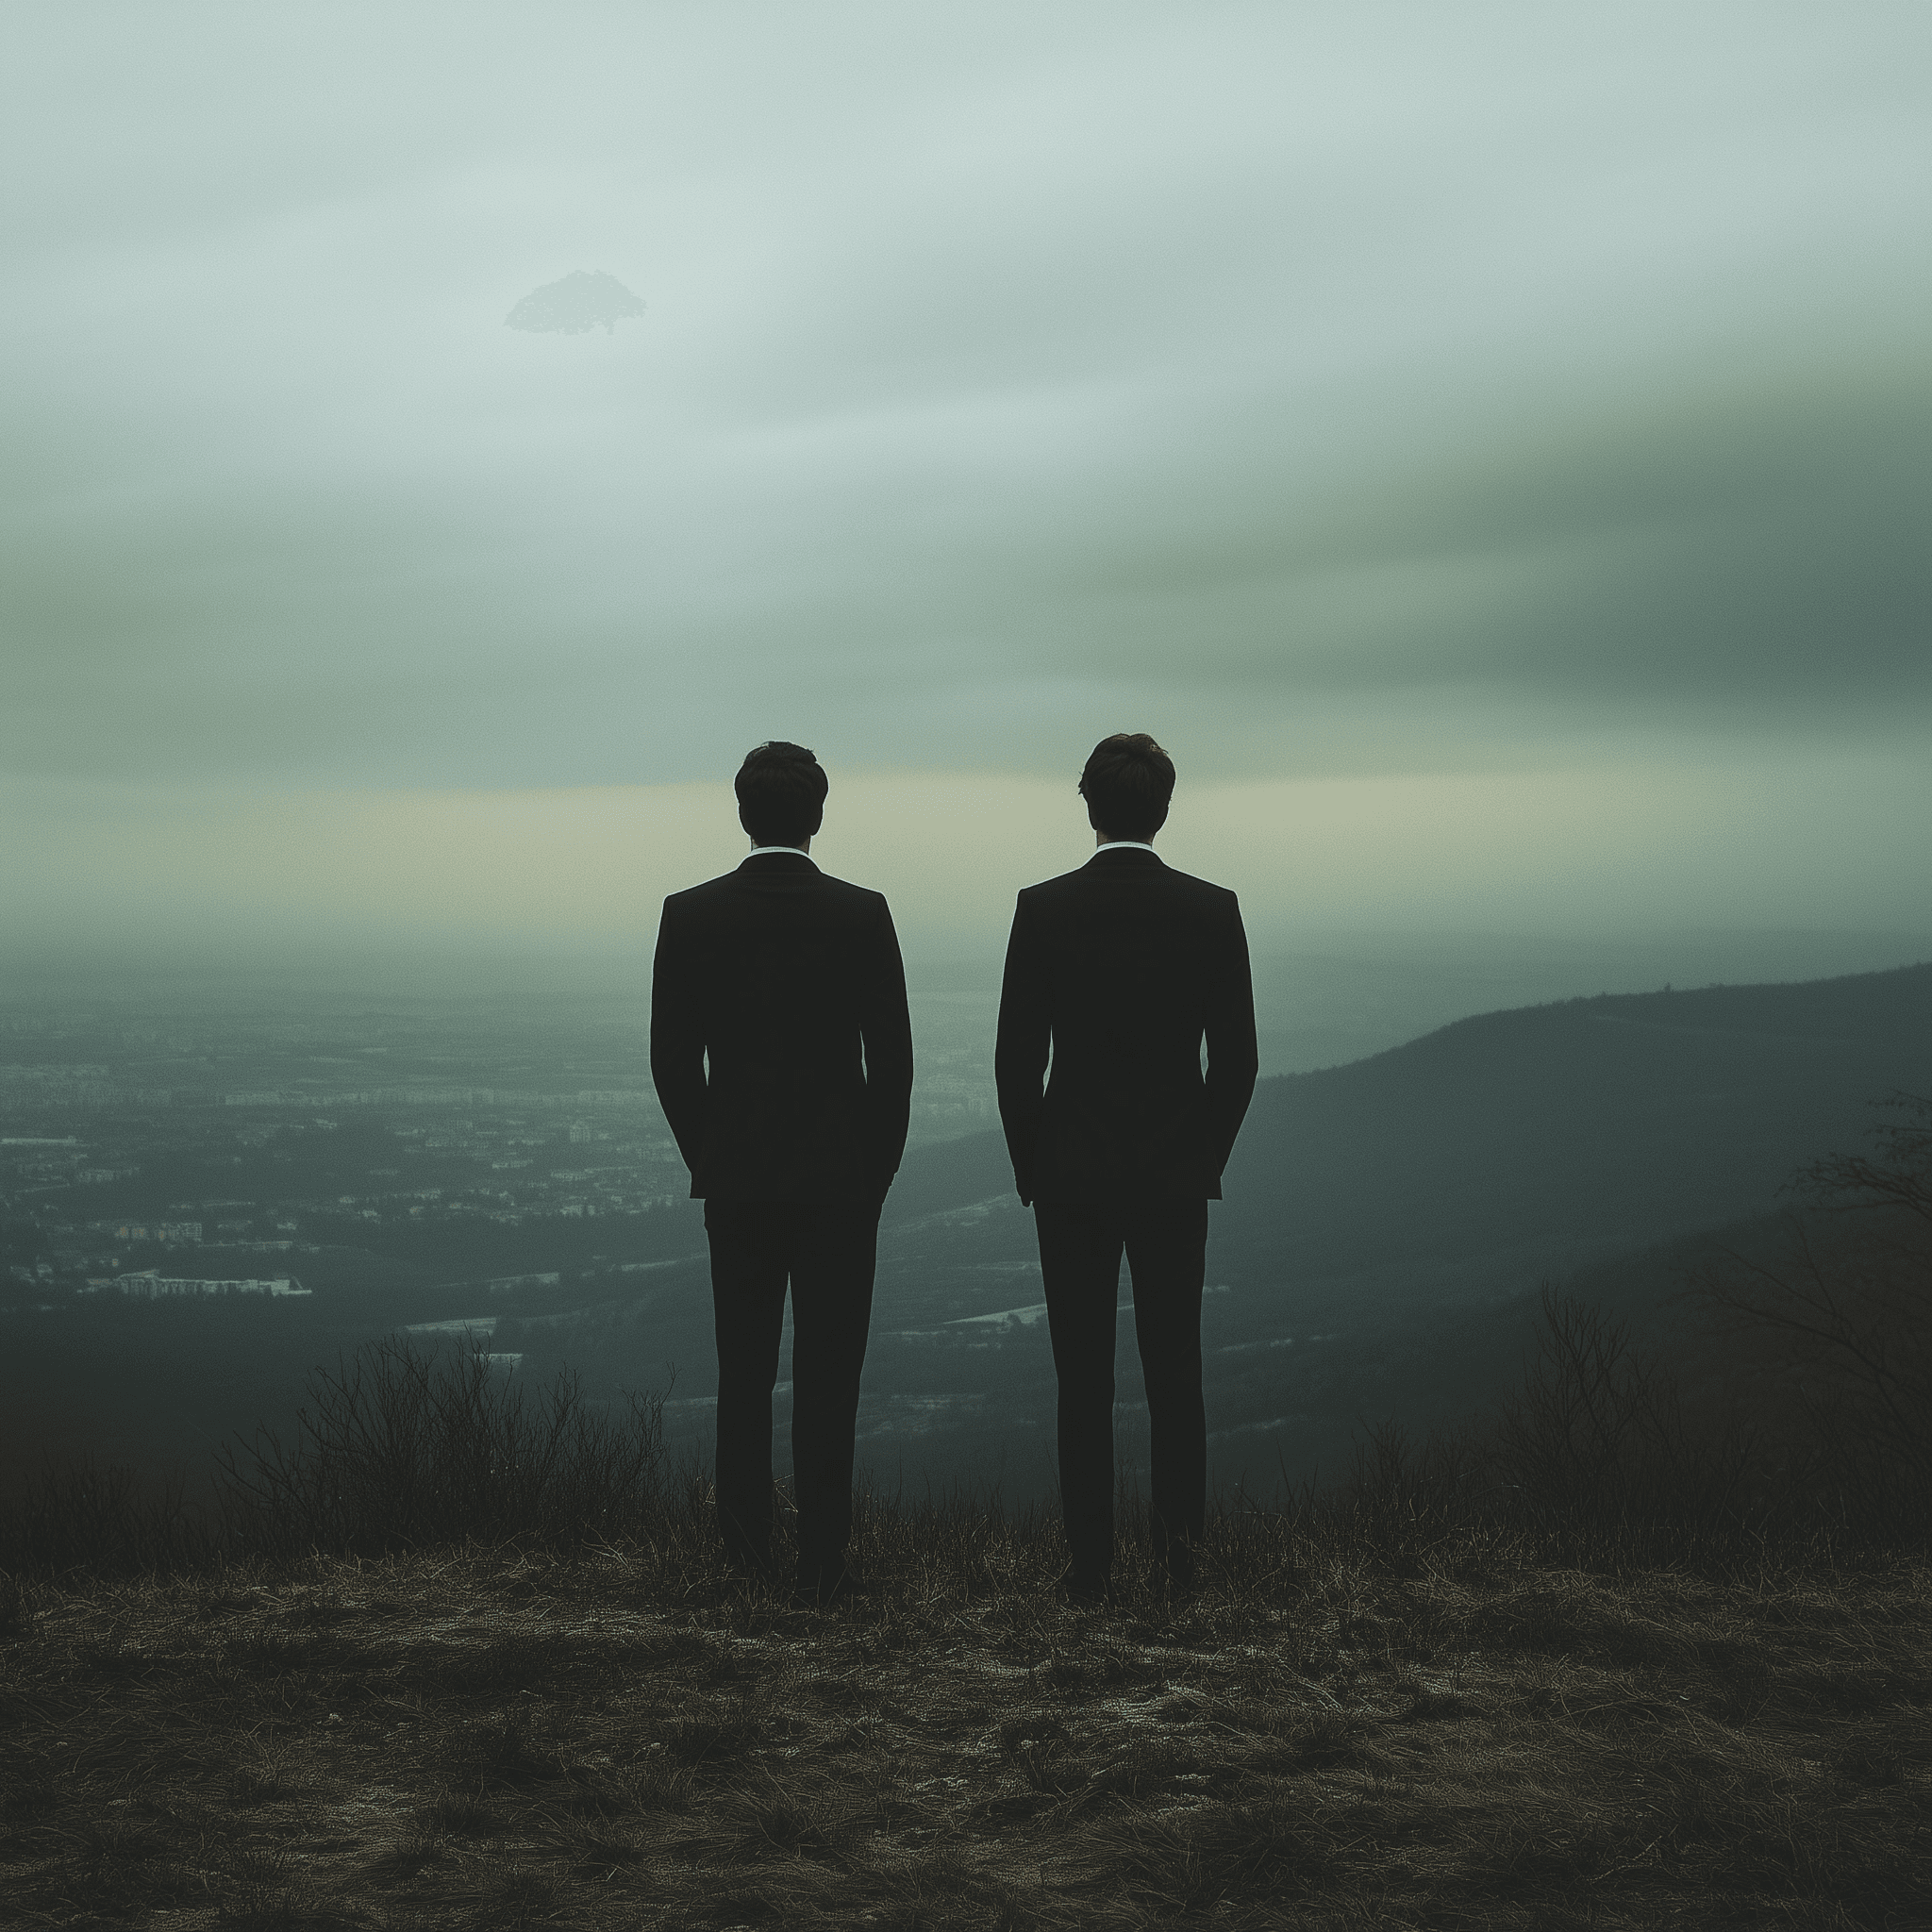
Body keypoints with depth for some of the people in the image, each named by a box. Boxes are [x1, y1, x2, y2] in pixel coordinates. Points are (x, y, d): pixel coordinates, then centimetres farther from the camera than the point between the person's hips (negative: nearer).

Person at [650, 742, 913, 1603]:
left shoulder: (690, 915, -3)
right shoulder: (862, 914, -6)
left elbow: (672, 1060, 0)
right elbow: (892, 1058, -3)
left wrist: (708, 1160, 12)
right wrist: (877, 1170, 8)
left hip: (736, 1182, 2)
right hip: (842, 1178, -1)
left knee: (744, 1373, 12)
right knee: (828, 1376, 3)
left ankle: (746, 1553, 15)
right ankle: (822, 1563, 4)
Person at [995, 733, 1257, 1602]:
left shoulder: (1043, 909, -7)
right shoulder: (1212, 909, -4)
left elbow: (1016, 1057, -5)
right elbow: (1237, 1058, -2)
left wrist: (1031, 1166, 7)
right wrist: (1206, 1162, 11)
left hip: (1071, 1178, -1)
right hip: (1177, 1178, 1)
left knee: (1083, 1377, 5)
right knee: (1174, 1368, 13)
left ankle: (1089, 1564, 9)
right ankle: (1179, 1539, 10)